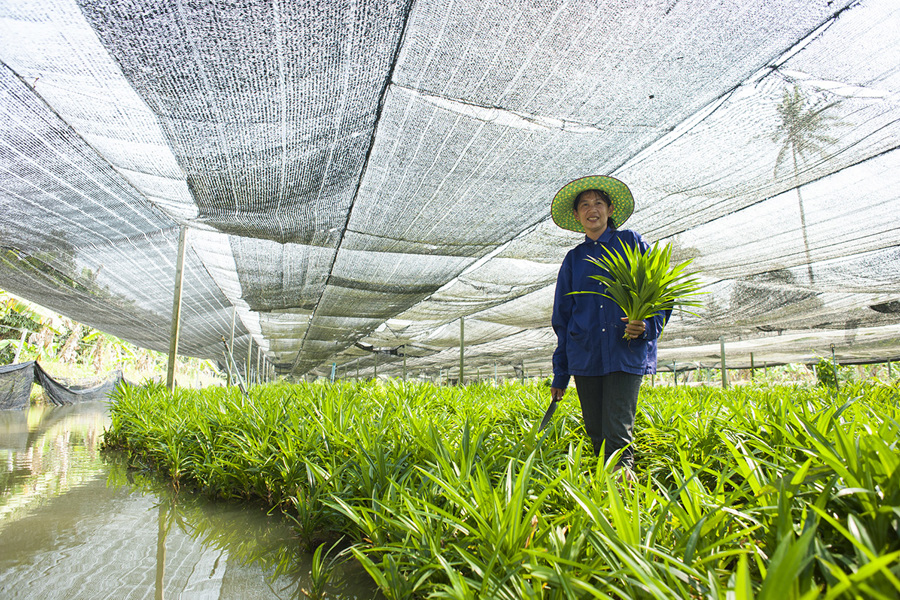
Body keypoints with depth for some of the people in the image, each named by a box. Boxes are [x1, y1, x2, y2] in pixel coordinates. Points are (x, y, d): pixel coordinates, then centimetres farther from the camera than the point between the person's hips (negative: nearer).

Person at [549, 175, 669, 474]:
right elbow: (562, 318, 15)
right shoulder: (574, 259, 14)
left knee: (617, 433, -12)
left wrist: (648, 325, -16)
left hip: (626, 352, -2)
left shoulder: (632, 243, 8)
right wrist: (560, 373, 13)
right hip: (584, 356, 3)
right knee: (596, 434, 6)